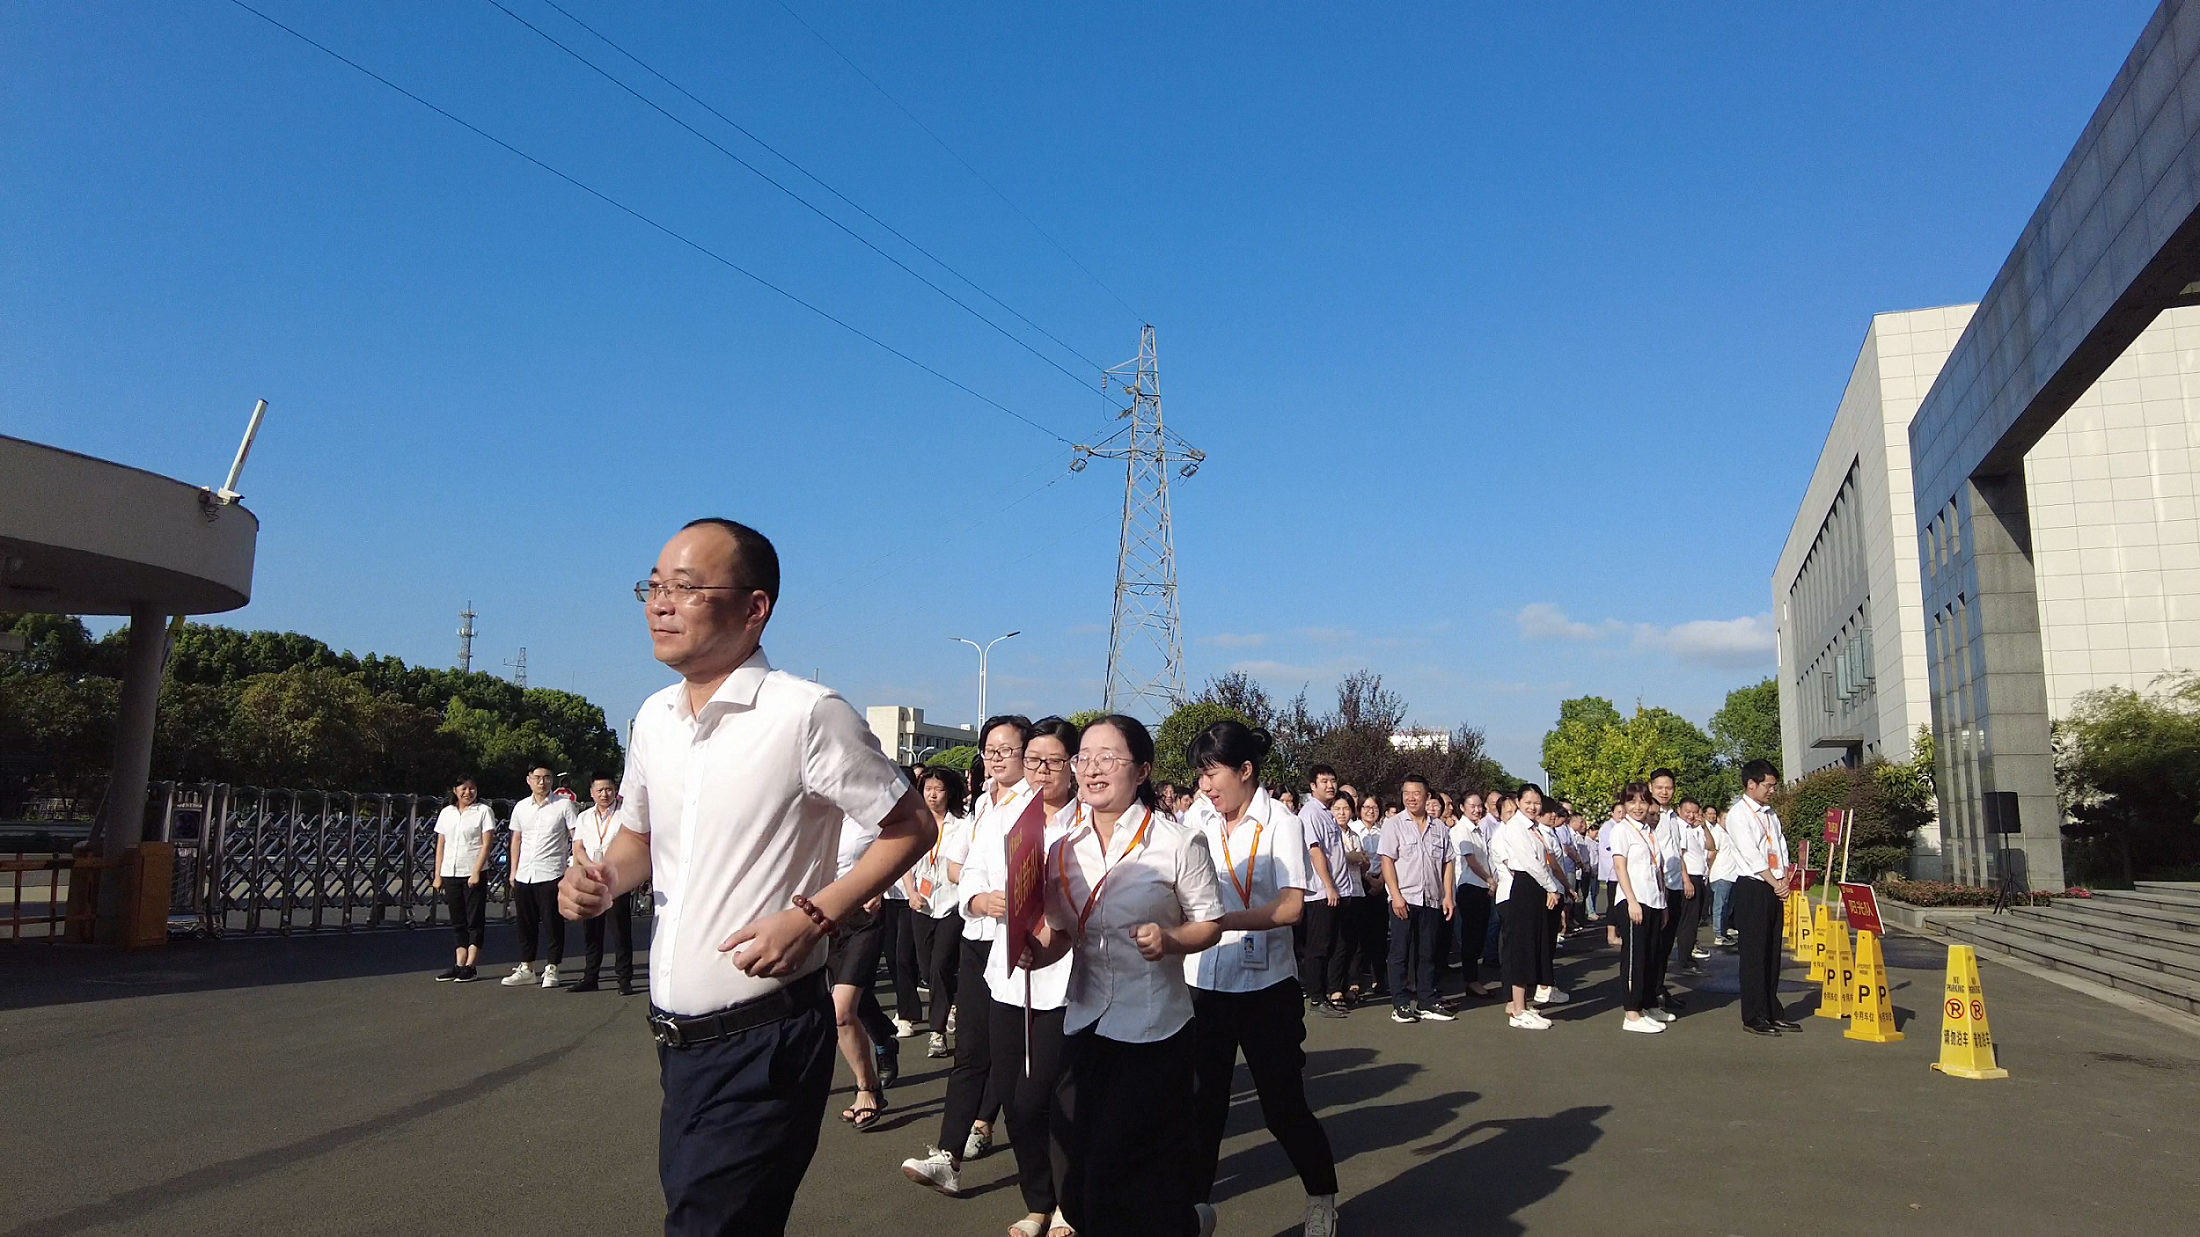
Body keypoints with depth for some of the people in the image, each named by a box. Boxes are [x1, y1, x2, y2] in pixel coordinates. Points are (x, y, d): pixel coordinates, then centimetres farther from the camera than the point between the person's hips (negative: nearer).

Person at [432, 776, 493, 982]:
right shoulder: (446, 813, 12)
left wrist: (476, 872, -15)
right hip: (450, 874, 5)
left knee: (475, 921, -1)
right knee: (458, 922, 9)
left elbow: (486, 844, -7)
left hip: (473, 874, -5)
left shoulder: (483, 811, -2)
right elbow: (440, 845, 14)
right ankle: (459, 964, 12)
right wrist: (437, 875, 8)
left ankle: (470, 967, 1)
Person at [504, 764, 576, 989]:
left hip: (552, 875, -4)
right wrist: (513, 870, 14)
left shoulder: (563, 805, -3)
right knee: (526, 923, 11)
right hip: (524, 875, 4)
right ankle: (526, 968, 22)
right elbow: (516, 839, 18)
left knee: (553, 923, 0)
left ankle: (551, 969, 10)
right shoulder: (521, 807, 10)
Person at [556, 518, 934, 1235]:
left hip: (763, 1045, -7)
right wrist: (605, 880, -1)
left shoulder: (808, 714, -17)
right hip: (677, 1039, 7)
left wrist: (812, 917, -18)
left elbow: (910, 827, -9)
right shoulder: (654, 718, 5)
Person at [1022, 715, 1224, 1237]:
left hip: (1155, 1027, -5)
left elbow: (1210, 924, -2)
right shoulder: (1063, 850, 4)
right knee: (1089, 1165, 13)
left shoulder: (1177, 843, -9)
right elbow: (1061, 933, 10)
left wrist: (1168, 939, -21)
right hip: (1087, 1020, 5)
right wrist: (1038, 952, -11)